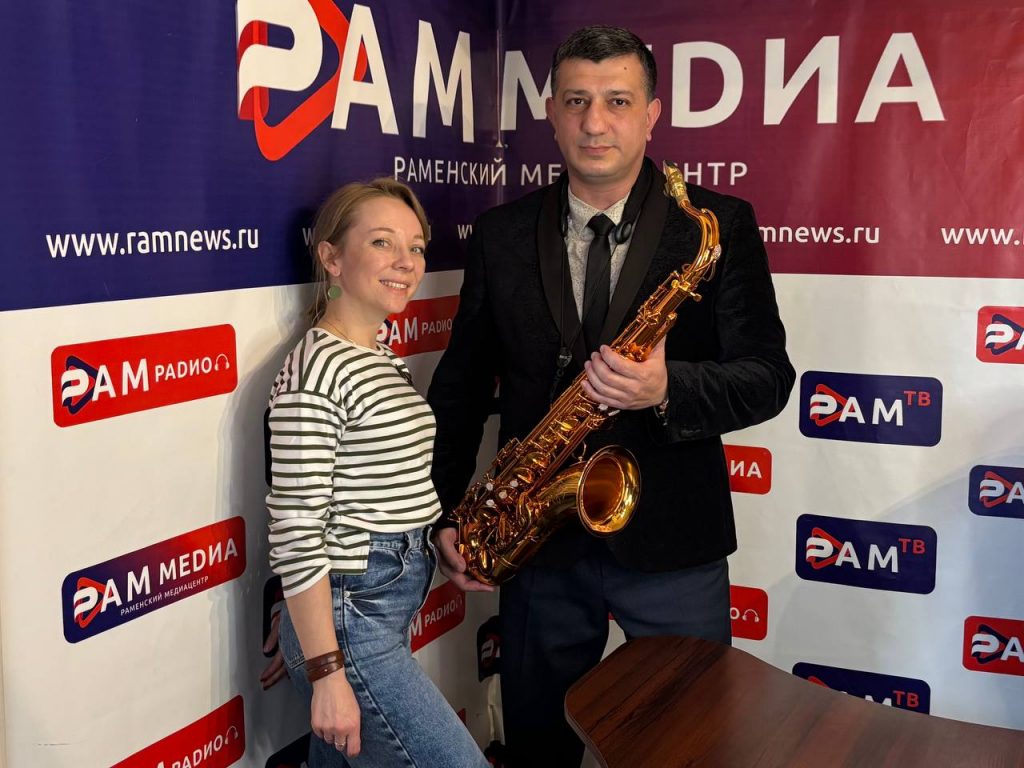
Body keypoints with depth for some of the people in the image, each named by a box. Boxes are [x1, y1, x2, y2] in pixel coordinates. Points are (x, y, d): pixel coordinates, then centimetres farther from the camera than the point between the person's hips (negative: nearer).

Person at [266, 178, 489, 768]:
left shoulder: (385, 363, 11)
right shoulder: (316, 370, -16)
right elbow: (295, 532, -18)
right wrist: (326, 674, -19)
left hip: (391, 611, 9)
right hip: (346, 618, -9)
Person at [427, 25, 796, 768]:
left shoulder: (719, 225, -5)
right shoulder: (501, 233, 2)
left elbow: (768, 376, -9)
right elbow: (461, 381, 8)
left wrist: (668, 388, -27)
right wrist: (446, 512, 2)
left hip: (673, 539, -2)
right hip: (537, 538, 3)